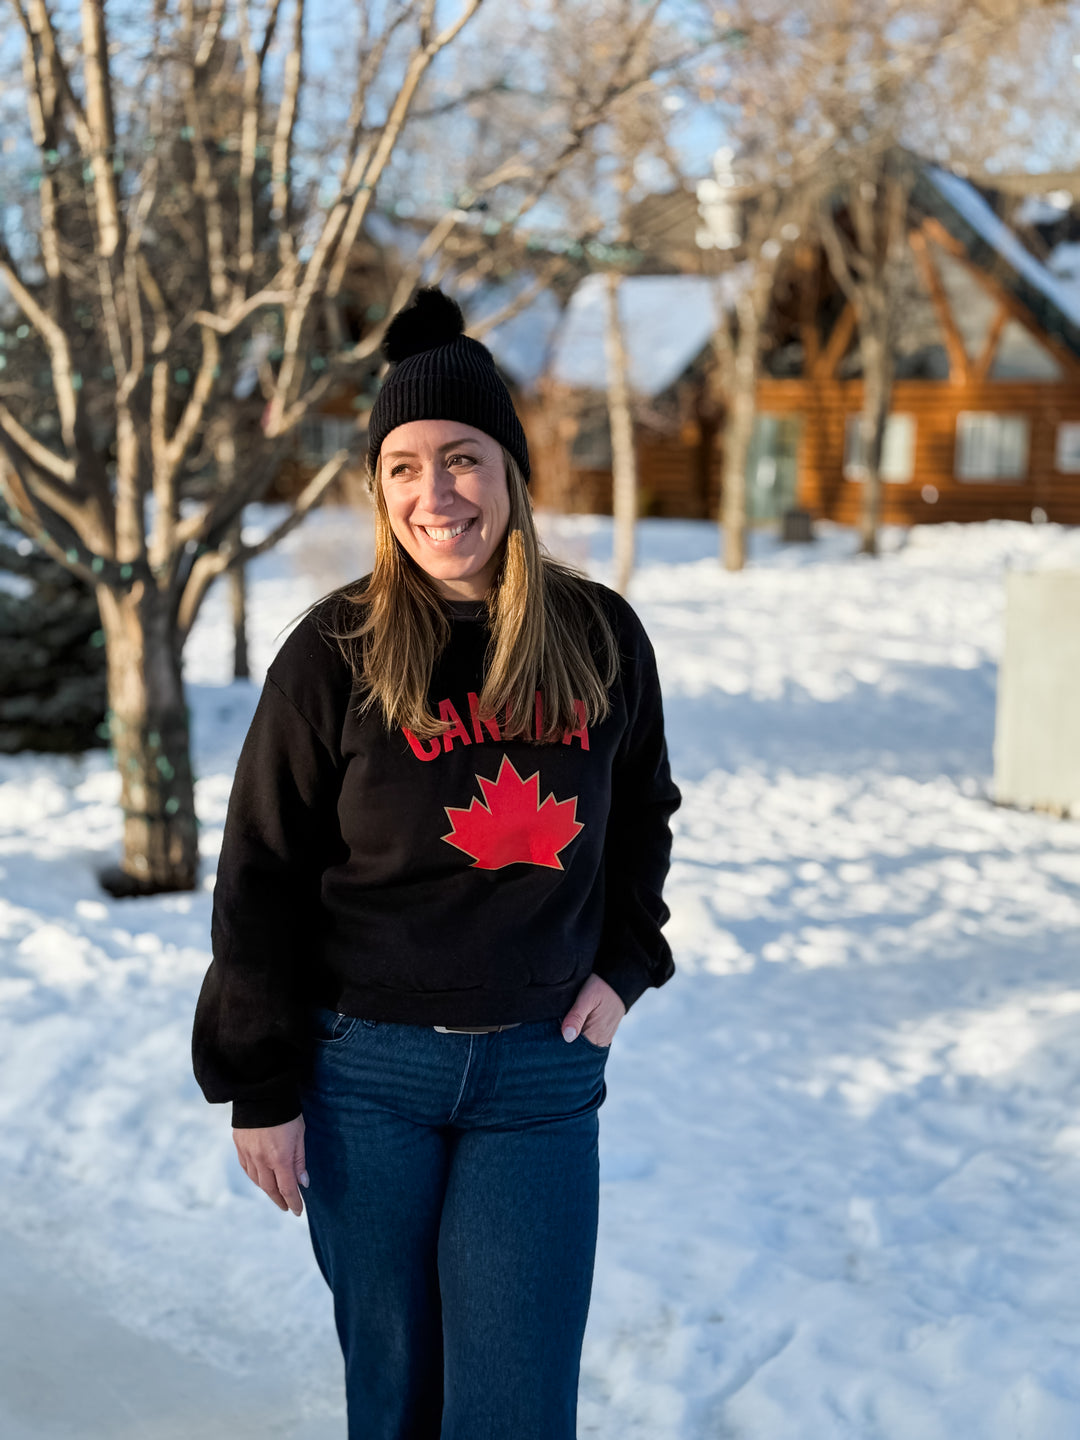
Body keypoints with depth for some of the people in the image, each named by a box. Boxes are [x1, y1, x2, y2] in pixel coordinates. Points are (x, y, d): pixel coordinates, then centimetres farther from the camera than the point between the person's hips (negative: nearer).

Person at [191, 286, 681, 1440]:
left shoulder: (600, 638, 0)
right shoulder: (335, 653, -7)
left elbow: (641, 813, 18)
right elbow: (259, 878, -2)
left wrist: (623, 961, 5)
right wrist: (259, 1085, -3)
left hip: (541, 1067, 1)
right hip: (365, 1068, -1)